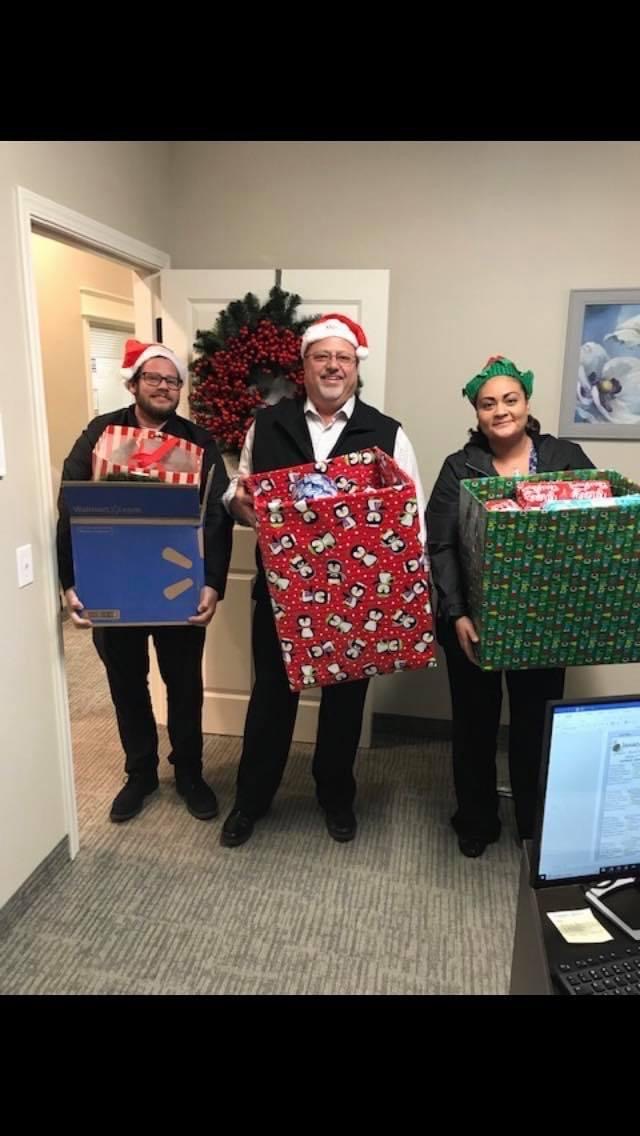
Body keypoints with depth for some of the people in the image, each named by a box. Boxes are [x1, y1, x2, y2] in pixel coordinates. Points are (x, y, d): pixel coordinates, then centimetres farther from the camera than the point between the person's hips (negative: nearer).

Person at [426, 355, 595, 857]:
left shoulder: (567, 457, 1)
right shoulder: (459, 468, -2)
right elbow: (440, 547, -9)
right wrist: (456, 614, -20)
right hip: (475, 619, 0)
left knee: (536, 722, 12)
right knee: (476, 721, 13)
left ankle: (536, 823, 35)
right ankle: (477, 821, 34)